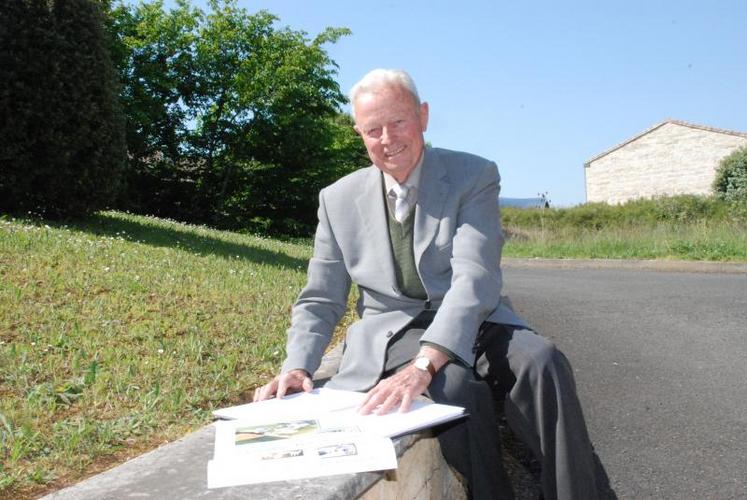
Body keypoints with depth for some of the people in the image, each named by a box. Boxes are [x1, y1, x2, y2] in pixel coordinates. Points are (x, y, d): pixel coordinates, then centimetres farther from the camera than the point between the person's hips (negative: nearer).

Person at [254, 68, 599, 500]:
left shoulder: (474, 176, -5)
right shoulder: (339, 199, 4)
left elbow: (474, 279, -20)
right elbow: (321, 302, 9)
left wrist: (423, 364, -36)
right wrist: (297, 367, -12)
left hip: (471, 323, 0)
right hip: (394, 332, 0)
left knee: (542, 362, -31)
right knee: (458, 387, -33)